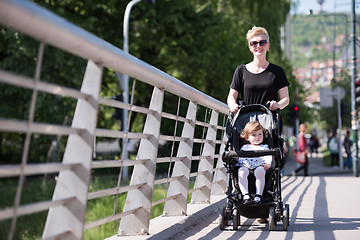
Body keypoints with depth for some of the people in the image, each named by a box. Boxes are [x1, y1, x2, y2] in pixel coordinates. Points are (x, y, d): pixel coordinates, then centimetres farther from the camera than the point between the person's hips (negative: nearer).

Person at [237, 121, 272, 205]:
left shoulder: (264, 148, 27)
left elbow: (268, 157, 10)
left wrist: (268, 163, -13)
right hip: (246, 167, 1)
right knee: (242, 171, -35)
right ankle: (245, 195, -40)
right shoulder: (245, 148, 31)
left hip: (259, 166, -1)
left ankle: (258, 196, -40)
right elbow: (240, 157, 21)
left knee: (260, 171, -38)